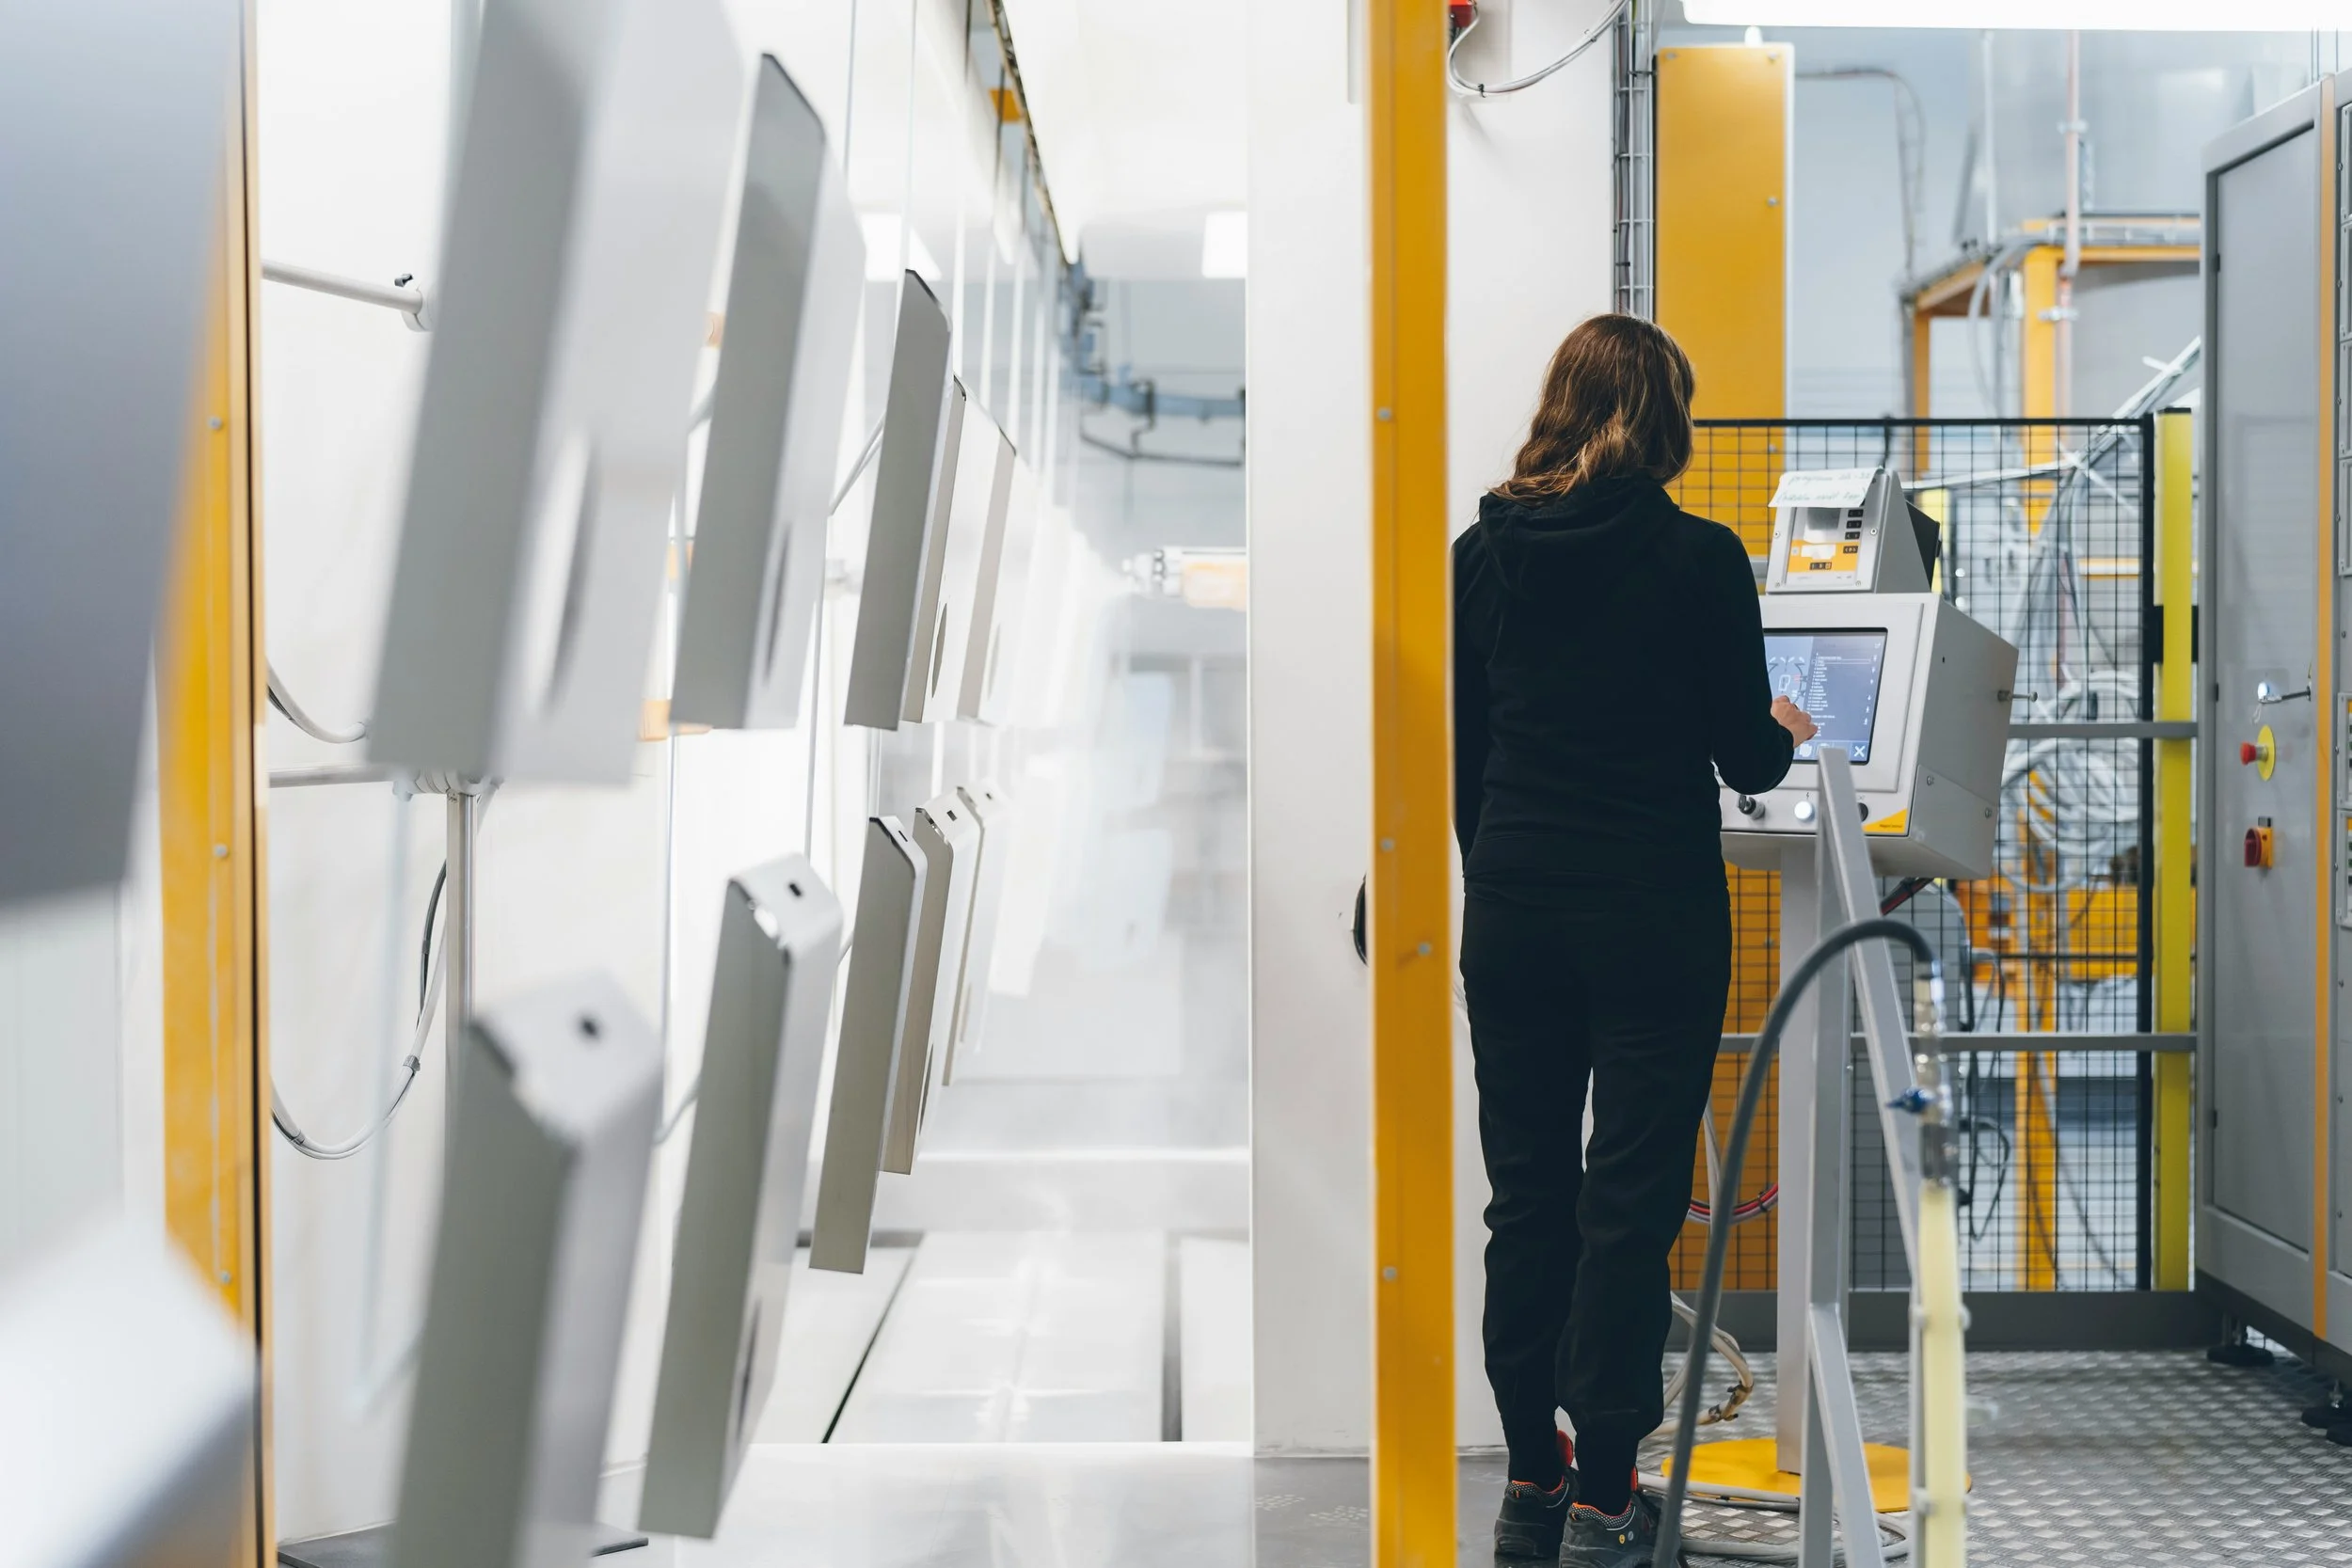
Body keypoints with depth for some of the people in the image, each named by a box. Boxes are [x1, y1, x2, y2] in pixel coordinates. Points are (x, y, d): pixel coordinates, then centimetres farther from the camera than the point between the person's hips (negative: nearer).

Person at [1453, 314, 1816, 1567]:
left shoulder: (1481, 553, 3)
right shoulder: (1699, 558, -8)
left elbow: (1461, 749, 8)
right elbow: (1745, 760, -3)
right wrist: (1783, 731, 20)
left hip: (1511, 910, 4)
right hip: (1652, 912, -4)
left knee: (1526, 1191, 11)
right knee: (1630, 1199, 2)